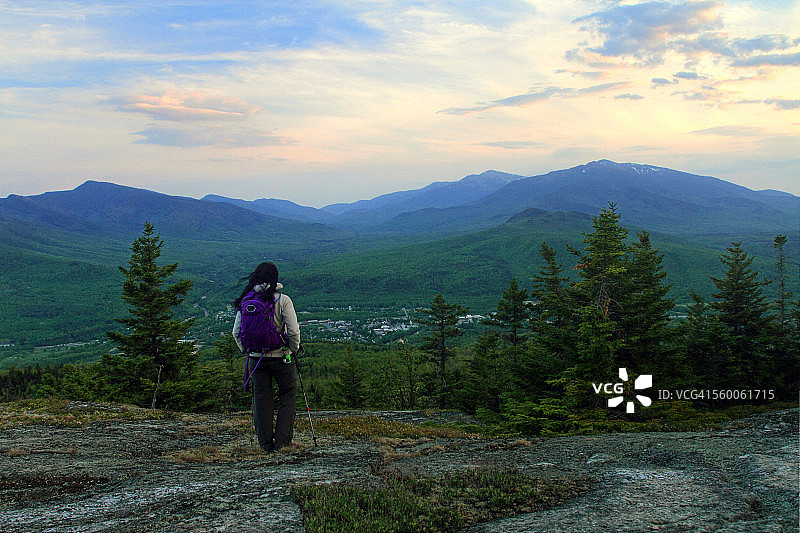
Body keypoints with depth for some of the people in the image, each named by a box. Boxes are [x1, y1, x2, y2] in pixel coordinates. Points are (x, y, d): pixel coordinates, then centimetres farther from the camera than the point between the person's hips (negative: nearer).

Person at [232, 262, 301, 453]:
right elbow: (294, 331, -14)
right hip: (280, 356, -3)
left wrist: (246, 350, 16)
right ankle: (282, 441, 5)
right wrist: (294, 349, 2)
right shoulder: (282, 300, -11)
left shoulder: (245, 301, -1)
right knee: (288, 394, 11)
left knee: (261, 399, 10)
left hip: (256, 357, 3)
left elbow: (236, 332, 3)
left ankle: (265, 444, 14)